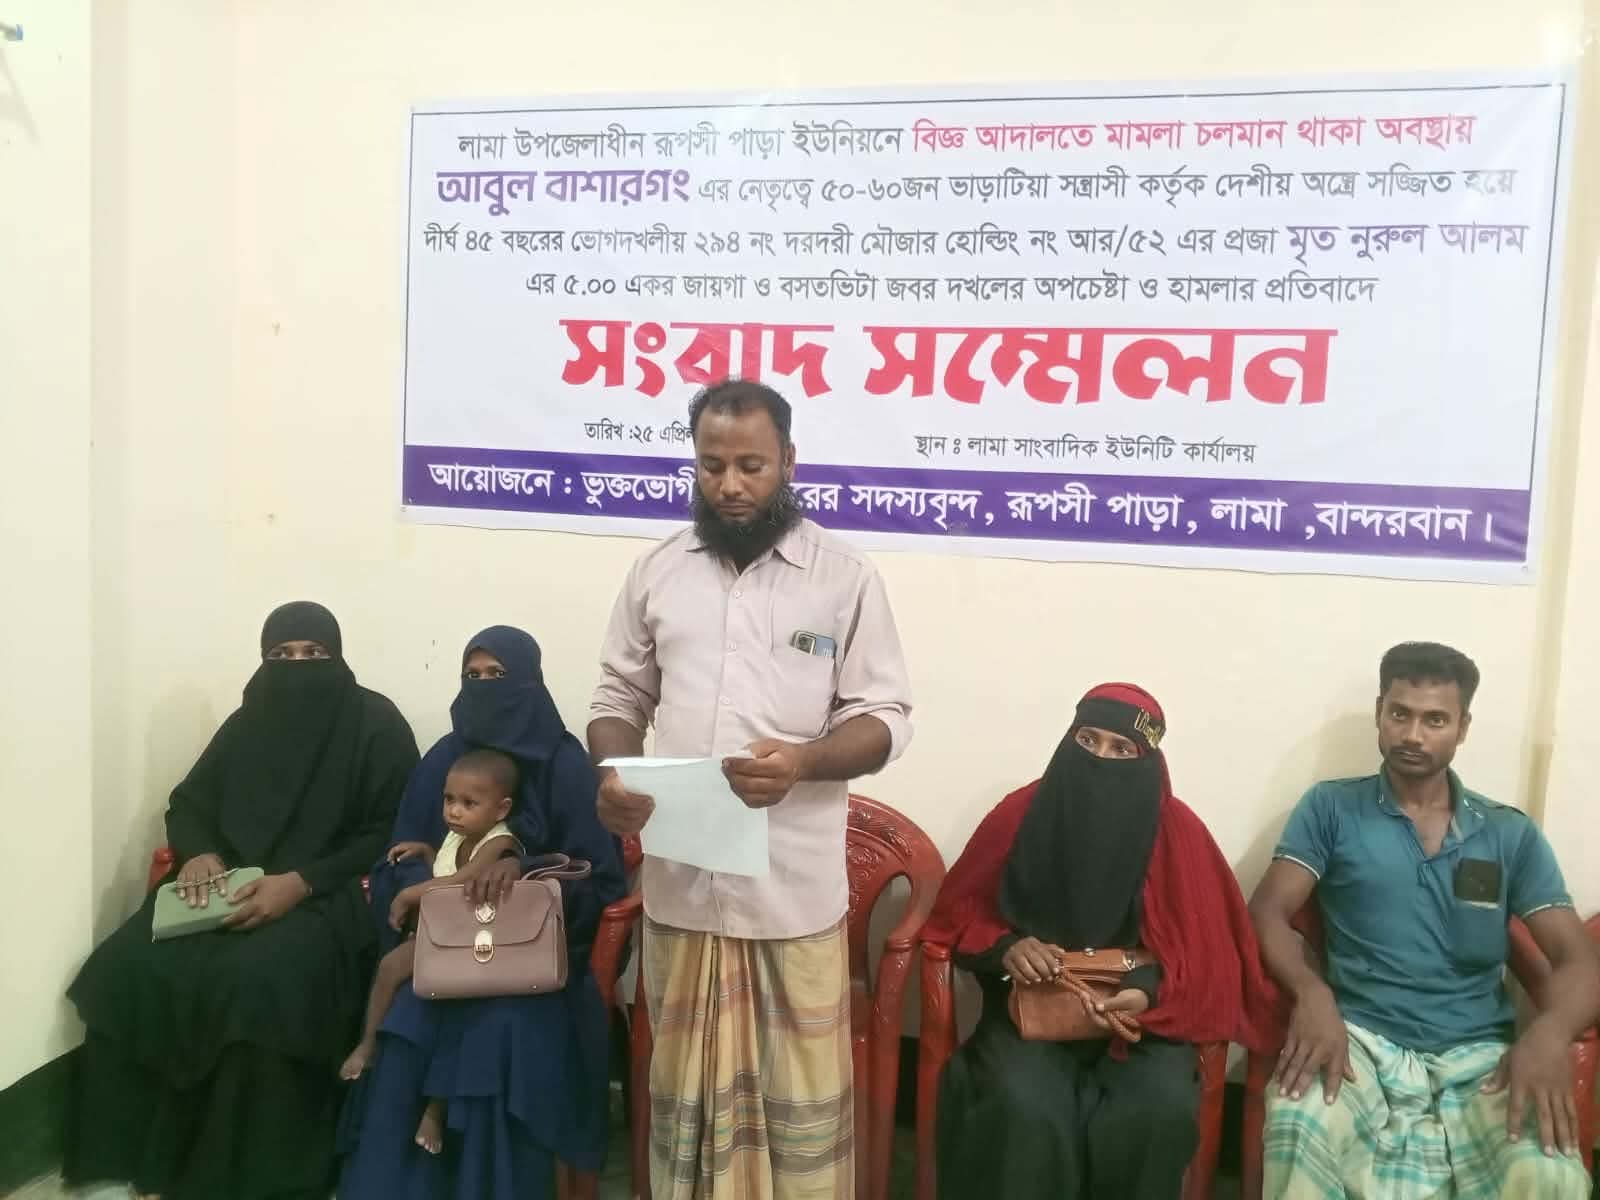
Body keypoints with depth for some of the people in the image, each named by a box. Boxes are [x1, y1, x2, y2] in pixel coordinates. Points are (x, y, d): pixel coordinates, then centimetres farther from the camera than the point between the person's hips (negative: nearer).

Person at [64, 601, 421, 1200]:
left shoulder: (376, 725, -6)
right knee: (129, 966, -19)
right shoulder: (249, 722, 11)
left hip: (328, 895, -6)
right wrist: (199, 854, -7)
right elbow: (189, 802, 17)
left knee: (258, 983, -34)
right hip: (232, 884, 6)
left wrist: (301, 881, -22)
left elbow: (394, 835, -10)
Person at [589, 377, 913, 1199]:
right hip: (680, 878, 3)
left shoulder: (846, 577, -3)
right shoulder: (656, 572, 7)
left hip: (793, 885, -3)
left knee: (798, 1091, 7)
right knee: (685, 1084, 17)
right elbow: (618, 698, 11)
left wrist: (804, 761, -23)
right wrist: (614, 775, -10)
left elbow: (885, 717, -3)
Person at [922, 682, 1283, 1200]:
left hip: (1139, 1015, 1)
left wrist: (1151, 991, -20)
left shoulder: (1178, 831, -7)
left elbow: (1203, 949, -1)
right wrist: (1004, 948, -15)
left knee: (1160, 1112, -29)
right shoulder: (1021, 813, -6)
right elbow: (960, 912, 5)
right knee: (1024, 1111, -30)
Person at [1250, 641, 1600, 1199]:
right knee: (1297, 1132, -35)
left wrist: (1549, 1033, -18)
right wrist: (1311, 993, -23)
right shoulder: (1331, 808, 7)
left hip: (1476, 1055, 2)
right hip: (1361, 1040, -2)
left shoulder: (1511, 834, 12)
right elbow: (1268, 911, -1)